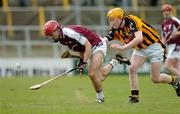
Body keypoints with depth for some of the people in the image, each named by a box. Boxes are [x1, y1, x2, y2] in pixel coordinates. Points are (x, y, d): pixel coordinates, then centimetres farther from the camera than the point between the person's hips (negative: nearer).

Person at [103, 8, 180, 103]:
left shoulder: (131, 21, -27)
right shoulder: (116, 29, -6)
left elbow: (139, 38, -39)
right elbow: (104, 40, -14)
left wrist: (123, 47, -42)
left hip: (153, 46, -7)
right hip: (140, 49, 7)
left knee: (155, 79, -3)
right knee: (132, 69, -16)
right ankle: (134, 96, -7)